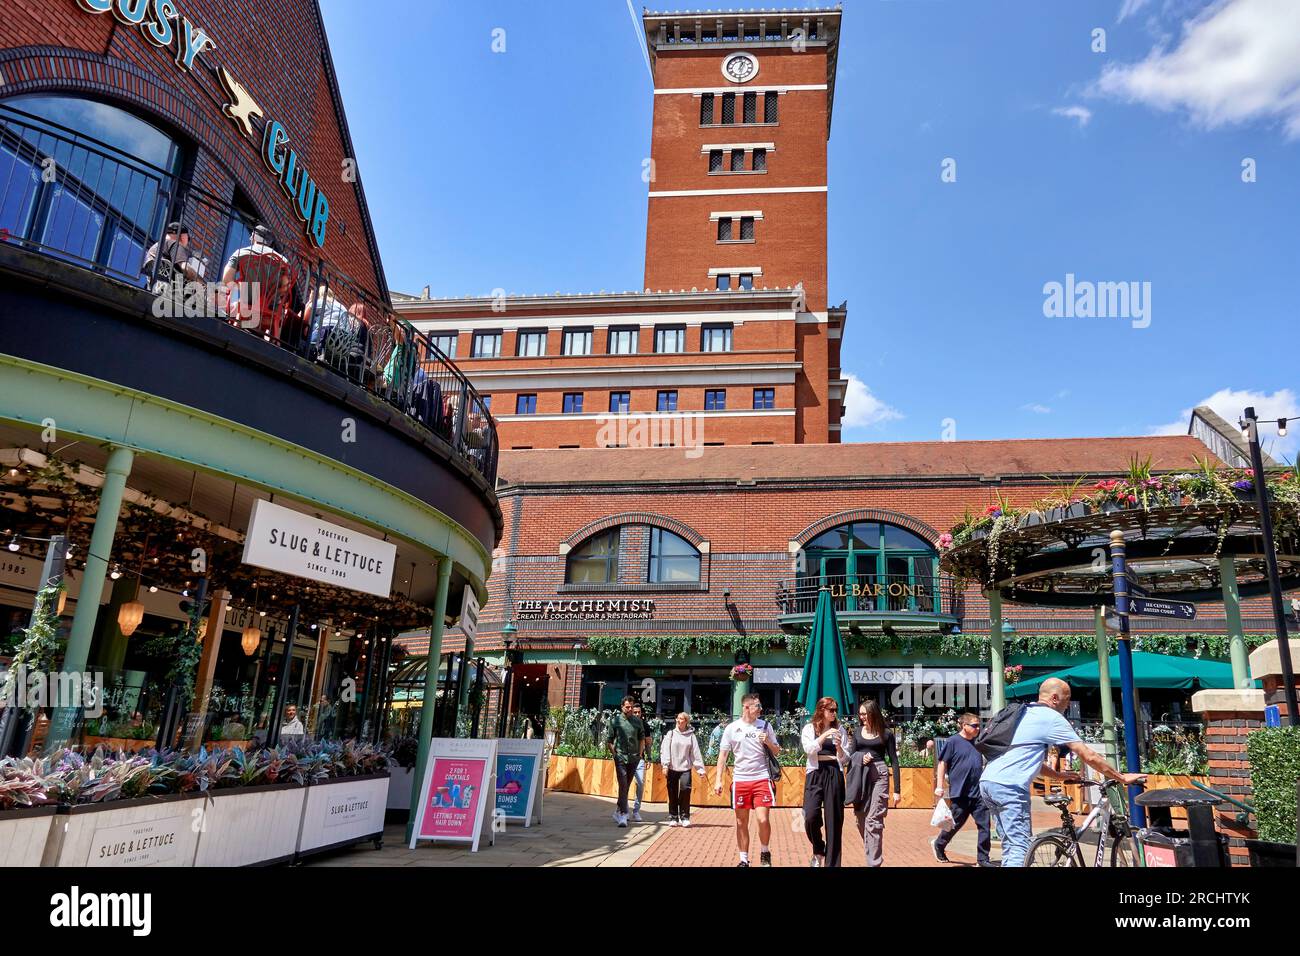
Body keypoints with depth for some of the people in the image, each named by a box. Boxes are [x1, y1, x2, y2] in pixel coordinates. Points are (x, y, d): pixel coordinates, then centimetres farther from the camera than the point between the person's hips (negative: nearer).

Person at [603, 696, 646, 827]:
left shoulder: (637, 721, 5)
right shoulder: (615, 721, -3)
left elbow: (642, 738, 17)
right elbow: (608, 740, 2)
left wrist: (640, 753, 10)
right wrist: (614, 754, -4)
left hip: (634, 758, 3)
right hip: (620, 758, -3)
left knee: (626, 786, 13)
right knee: (623, 786, -11)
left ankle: (618, 811, 29)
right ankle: (623, 815, -10)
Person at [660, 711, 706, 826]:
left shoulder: (691, 736, 6)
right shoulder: (671, 734, 5)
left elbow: (696, 753, 6)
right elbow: (665, 750, 0)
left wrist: (701, 769, 2)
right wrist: (665, 765, -11)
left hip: (685, 768, 0)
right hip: (672, 768, 1)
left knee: (685, 789, -15)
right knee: (672, 794, 2)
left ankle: (685, 818, -4)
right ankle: (673, 818, 14)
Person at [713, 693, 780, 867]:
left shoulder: (765, 725, 4)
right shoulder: (732, 728, 0)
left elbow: (776, 752, 11)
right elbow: (723, 755, 3)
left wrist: (767, 742, -9)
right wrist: (718, 780, -4)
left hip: (761, 779, 0)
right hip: (740, 780, 0)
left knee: (763, 820, -10)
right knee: (741, 823, 8)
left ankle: (765, 852, 15)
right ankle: (744, 860, 22)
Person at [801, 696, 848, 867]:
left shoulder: (839, 729, 10)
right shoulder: (809, 728, 5)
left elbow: (845, 760, 8)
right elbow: (808, 749, -12)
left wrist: (839, 748, -12)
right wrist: (824, 736, -20)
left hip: (835, 774, 2)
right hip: (815, 773, -2)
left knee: (834, 819, 0)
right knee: (811, 816, -14)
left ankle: (831, 862, 11)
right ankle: (818, 851, 14)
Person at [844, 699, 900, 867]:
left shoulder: (886, 733, 2)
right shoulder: (858, 732, 10)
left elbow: (894, 761, 3)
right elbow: (849, 756, 10)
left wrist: (897, 790, -1)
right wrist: (860, 759, -13)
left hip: (879, 776, -4)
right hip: (860, 778, 4)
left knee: (874, 821, -8)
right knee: (861, 821, 8)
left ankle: (873, 863, -4)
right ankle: (871, 855, 25)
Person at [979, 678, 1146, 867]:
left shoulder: (1025, 713, 23)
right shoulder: (1052, 718, -2)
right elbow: (1088, 756, -2)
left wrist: (1058, 775, 30)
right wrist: (1122, 778, 7)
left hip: (987, 782, 9)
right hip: (1008, 786, -9)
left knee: (1011, 847, 17)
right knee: (1019, 848, -7)